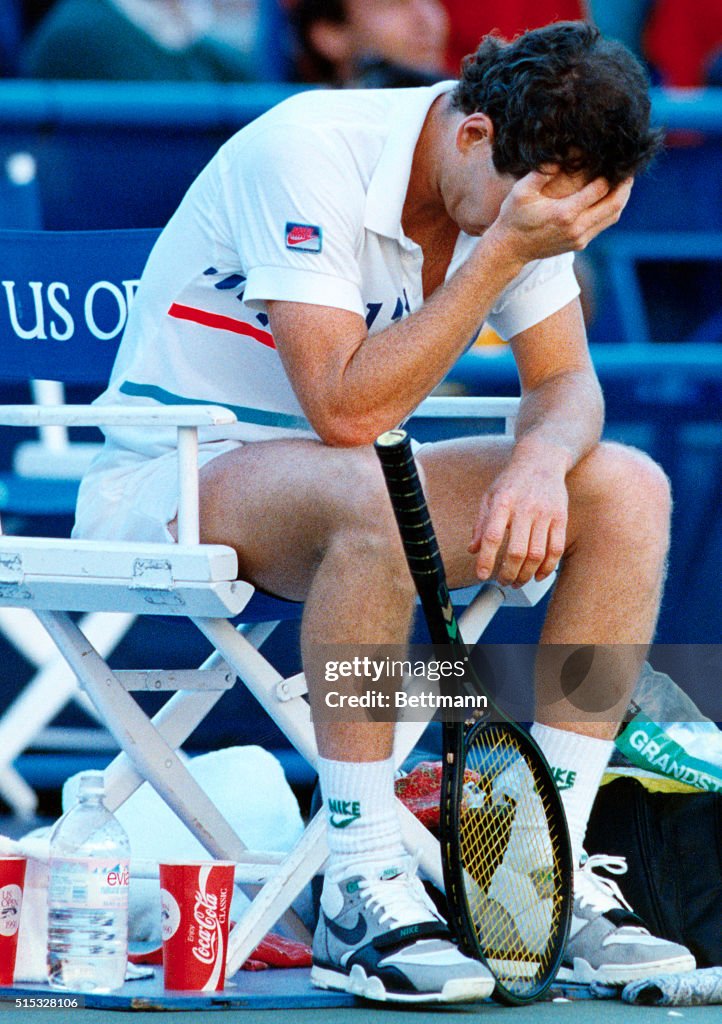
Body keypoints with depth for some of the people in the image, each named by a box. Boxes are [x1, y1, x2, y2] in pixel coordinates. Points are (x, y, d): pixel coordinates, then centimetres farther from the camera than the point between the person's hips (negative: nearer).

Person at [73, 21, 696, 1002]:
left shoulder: (526, 181, -4)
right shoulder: (308, 152, -27)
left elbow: (566, 381, 1)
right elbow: (345, 409, -33)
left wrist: (543, 459, -23)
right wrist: (501, 253, -33)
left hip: (345, 480, 8)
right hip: (168, 479, -7)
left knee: (628, 489, -12)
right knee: (371, 493, -40)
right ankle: (361, 898, -33)